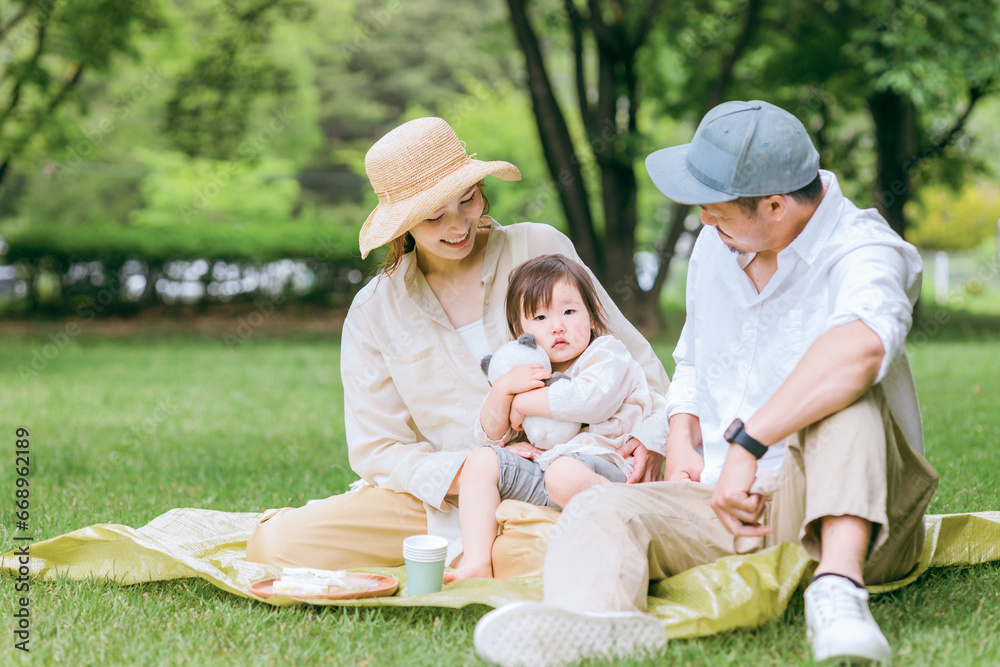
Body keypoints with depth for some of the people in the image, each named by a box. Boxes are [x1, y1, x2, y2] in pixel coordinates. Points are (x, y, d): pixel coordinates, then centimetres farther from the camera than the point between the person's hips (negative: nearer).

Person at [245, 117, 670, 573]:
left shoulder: (540, 248, 1)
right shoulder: (374, 314, 2)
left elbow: (629, 355, 7)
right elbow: (377, 450, 0)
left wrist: (650, 434, -12)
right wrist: (468, 474, -17)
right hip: (445, 499, 0)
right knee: (274, 543, -19)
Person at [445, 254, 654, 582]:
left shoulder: (608, 355, 2)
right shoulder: (526, 372, 22)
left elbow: (591, 398, -21)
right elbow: (490, 434, 16)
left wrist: (523, 404, -9)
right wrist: (504, 388, -5)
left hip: (598, 464, -7)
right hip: (536, 473, 7)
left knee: (564, 474, -38)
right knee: (481, 461, -10)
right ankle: (477, 562, -20)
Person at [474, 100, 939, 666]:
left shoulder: (860, 250, -13)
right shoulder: (717, 245, 13)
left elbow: (862, 345, -38)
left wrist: (745, 446, -35)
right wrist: (682, 440, 10)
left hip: (846, 515, -5)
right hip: (724, 510, 5)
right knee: (598, 509, -23)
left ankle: (840, 584, -45)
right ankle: (595, 621, -58)